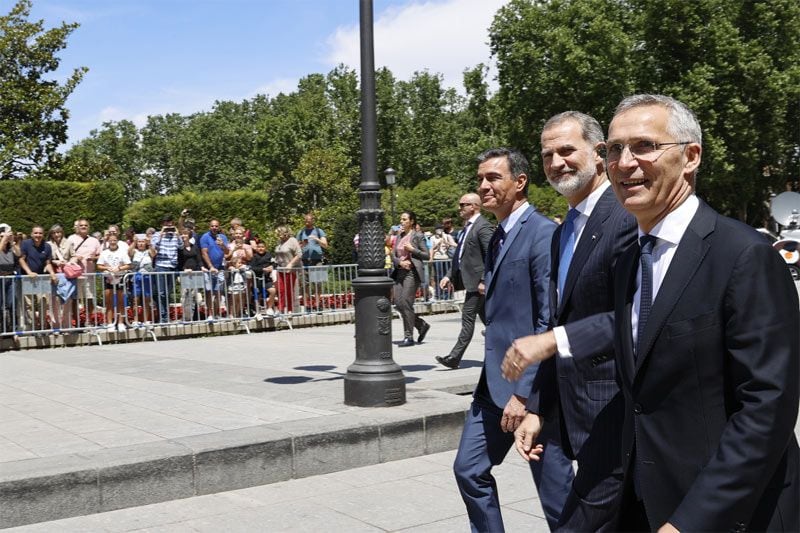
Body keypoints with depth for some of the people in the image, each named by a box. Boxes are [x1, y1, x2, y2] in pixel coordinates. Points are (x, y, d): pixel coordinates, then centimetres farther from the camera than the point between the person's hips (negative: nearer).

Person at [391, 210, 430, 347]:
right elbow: (393, 255, 13)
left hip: (412, 273, -7)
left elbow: (427, 255, -4)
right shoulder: (399, 237, 15)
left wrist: (412, 249, -14)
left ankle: (408, 337, -1)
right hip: (400, 272, 7)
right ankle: (422, 325, 22)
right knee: (398, 304, 3)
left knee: (406, 303, -10)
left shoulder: (417, 236, -3)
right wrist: (400, 262, -7)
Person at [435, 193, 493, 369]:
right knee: (485, 317, 14)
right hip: (470, 280, 10)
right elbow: (460, 255, 21)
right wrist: (449, 275, 12)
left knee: (468, 317, -7)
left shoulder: (483, 227, -13)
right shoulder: (467, 227, 16)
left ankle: (455, 357, -7)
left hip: (477, 281, -9)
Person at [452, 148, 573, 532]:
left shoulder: (543, 233, -15)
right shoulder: (498, 236, 14)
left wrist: (524, 393, -22)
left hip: (532, 384, -9)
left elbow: (550, 320, -20)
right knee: (469, 469, 12)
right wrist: (490, 293, 6)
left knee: (555, 491, 4)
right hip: (495, 380, 9)